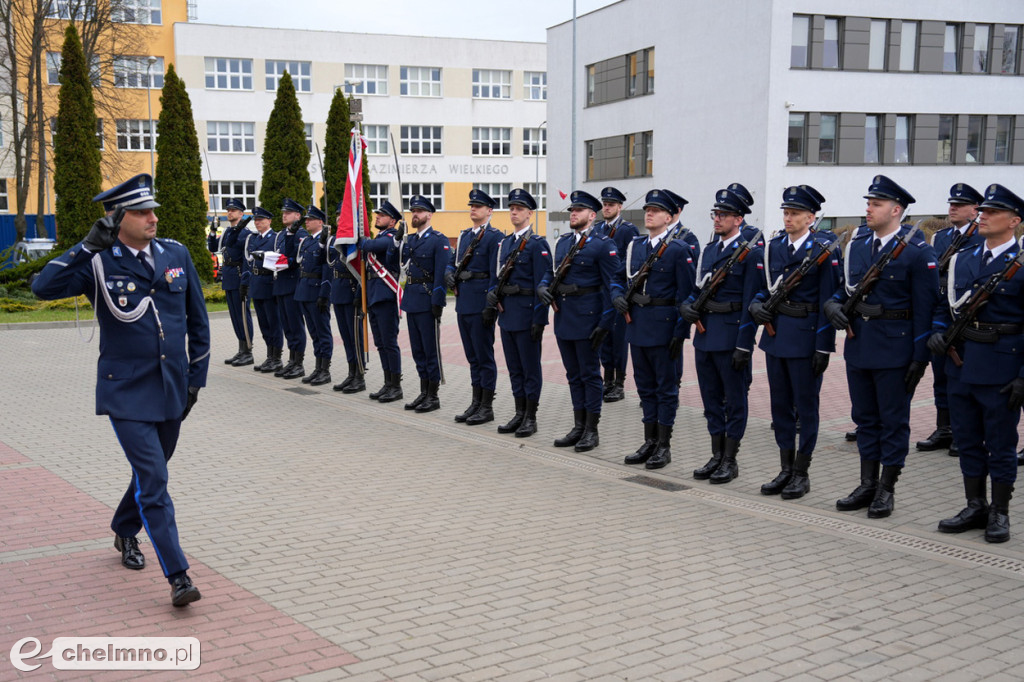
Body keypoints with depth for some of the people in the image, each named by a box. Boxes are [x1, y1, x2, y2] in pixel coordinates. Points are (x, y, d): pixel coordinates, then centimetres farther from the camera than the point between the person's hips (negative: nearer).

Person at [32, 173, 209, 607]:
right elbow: (43, 287, -23)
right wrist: (89, 246, -25)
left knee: (152, 471, 20)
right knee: (153, 480, -10)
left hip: (172, 389, 5)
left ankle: (124, 531, 48)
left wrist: (196, 376, 10)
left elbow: (198, 320, 11)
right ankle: (178, 577, -7)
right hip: (126, 392, -5)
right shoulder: (98, 263, -8)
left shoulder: (176, 255, 3)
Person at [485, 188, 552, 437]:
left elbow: (542, 284, -13)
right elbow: (496, 276, 20)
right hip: (506, 312, 7)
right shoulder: (504, 243, 14)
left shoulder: (538, 244, -9)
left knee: (530, 367, 1)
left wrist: (539, 319, -17)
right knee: (514, 367, 12)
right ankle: (519, 414, 21)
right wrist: (492, 299, 7)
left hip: (526, 313, -7)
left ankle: (531, 418, 8)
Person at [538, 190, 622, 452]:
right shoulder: (563, 242, 13)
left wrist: (606, 322, -17)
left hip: (587, 317, -7)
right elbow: (553, 273, 22)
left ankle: (591, 430, 8)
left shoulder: (603, 245, -9)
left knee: (590, 374, 1)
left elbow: (612, 285, -12)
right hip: (563, 317, 7)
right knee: (574, 375, 13)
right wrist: (543, 287, -2)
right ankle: (578, 427, 21)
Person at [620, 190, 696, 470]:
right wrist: (620, 299, -1)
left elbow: (686, 295, -10)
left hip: (664, 326, -6)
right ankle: (650, 442, 21)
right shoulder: (634, 246, 11)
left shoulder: (679, 249, -8)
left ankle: (664, 446, 9)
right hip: (637, 325, 6)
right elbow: (622, 279, 21)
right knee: (645, 386, 12)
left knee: (666, 386, 2)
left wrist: (680, 333, -15)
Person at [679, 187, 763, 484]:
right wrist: (687, 305, -2)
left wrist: (743, 345, -17)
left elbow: (751, 302, -13)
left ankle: (730, 460, 11)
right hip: (705, 334, 7)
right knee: (711, 398, 13)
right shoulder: (708, 250, 13)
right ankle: (716, 456, 23)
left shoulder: (750, 253, -9)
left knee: (734, 400, 3)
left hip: (732, 335, -7)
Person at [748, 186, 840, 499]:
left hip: (805, 337, -6)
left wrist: (823, 347, -15)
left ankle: (801, 473, 13)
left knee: (806, 405, 3)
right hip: (775, 332, 6)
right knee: (780, 403, 11)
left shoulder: (823, 250, -8)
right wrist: (757, 304, -5)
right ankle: (786, 470, 22)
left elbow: (828, 301, -11)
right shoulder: (773, 247, 9)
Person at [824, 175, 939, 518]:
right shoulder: (857, 246, 9)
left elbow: (924, 308, -11)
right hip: (858, 345, 6)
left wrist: (920, 357, -14)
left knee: (893, 420, 4)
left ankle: (886, 490, 13)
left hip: (894, 347, -6)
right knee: (864, 416, 13)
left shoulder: (918, 252, -9)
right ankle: (868, 485, 23)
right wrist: (834, 304, -5)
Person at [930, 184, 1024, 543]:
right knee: (968, 441, 13)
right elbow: (945, 307, 17)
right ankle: (975, 507, 26)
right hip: (960, 363, 6)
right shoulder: (962, 260, 9)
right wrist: (938, 333, -3)